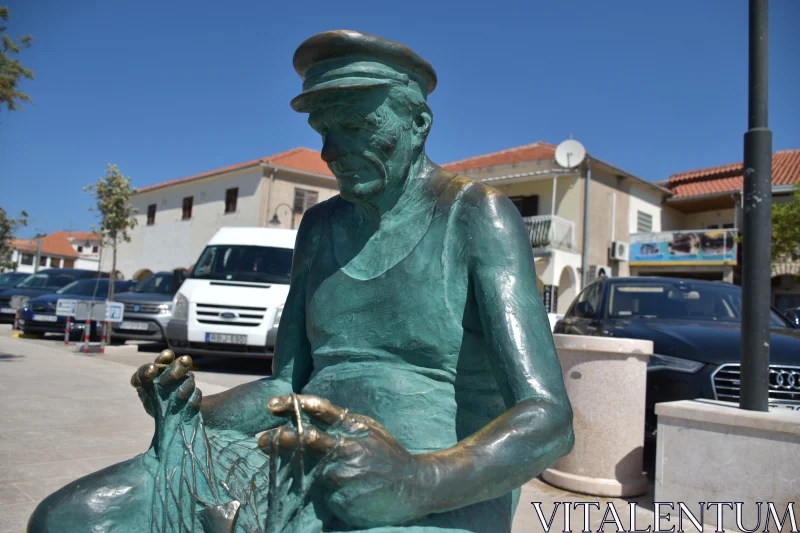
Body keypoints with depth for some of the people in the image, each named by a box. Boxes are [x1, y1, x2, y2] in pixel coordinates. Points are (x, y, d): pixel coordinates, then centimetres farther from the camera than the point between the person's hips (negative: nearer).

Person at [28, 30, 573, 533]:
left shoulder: (477, 215, -8)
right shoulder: (321, 228, 11)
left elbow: (549, 420, -17)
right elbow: (287, 386, 14)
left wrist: (418, 482, -34)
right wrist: (197, 413, -6)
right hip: (305, 469, 6)